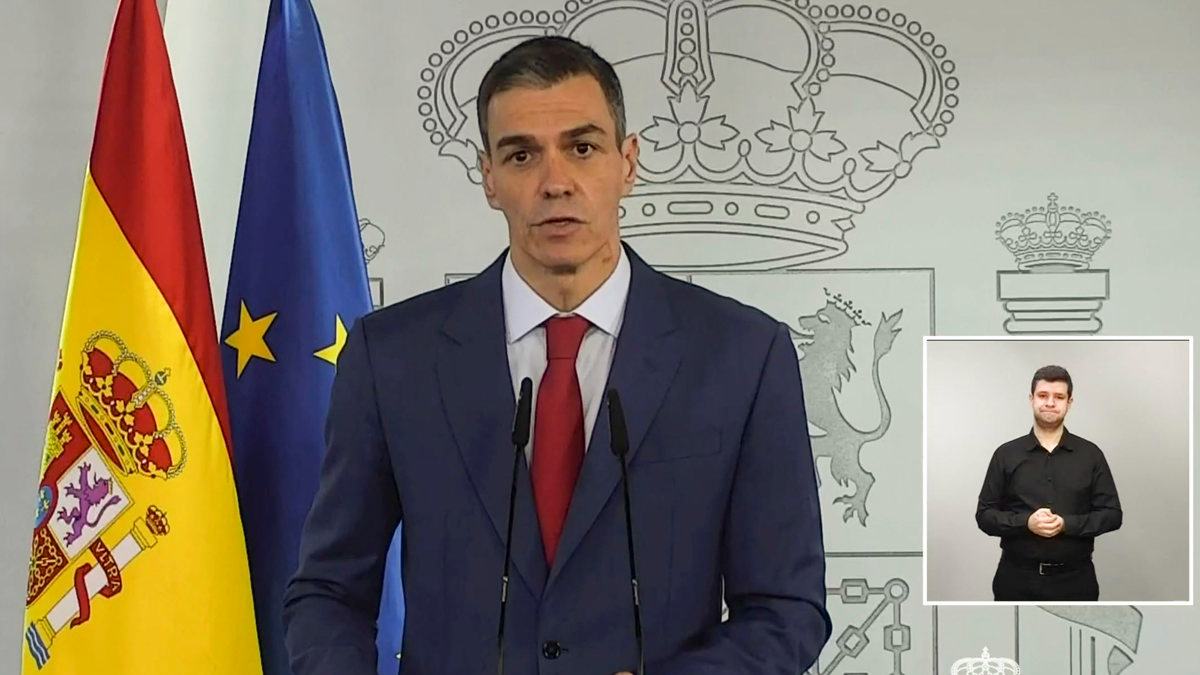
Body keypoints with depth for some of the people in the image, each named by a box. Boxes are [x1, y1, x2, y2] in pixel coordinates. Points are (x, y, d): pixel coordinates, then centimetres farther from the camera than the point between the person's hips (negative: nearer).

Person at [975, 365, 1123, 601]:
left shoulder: (1090, 454, 5)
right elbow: (984, 514, 4)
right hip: (1017, 578, 0)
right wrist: (1026, 522, -14)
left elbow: (1111, 513, 2)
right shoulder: (1006, 454, 5)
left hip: (1075, 579, 0)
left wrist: (1067, 524, -14)